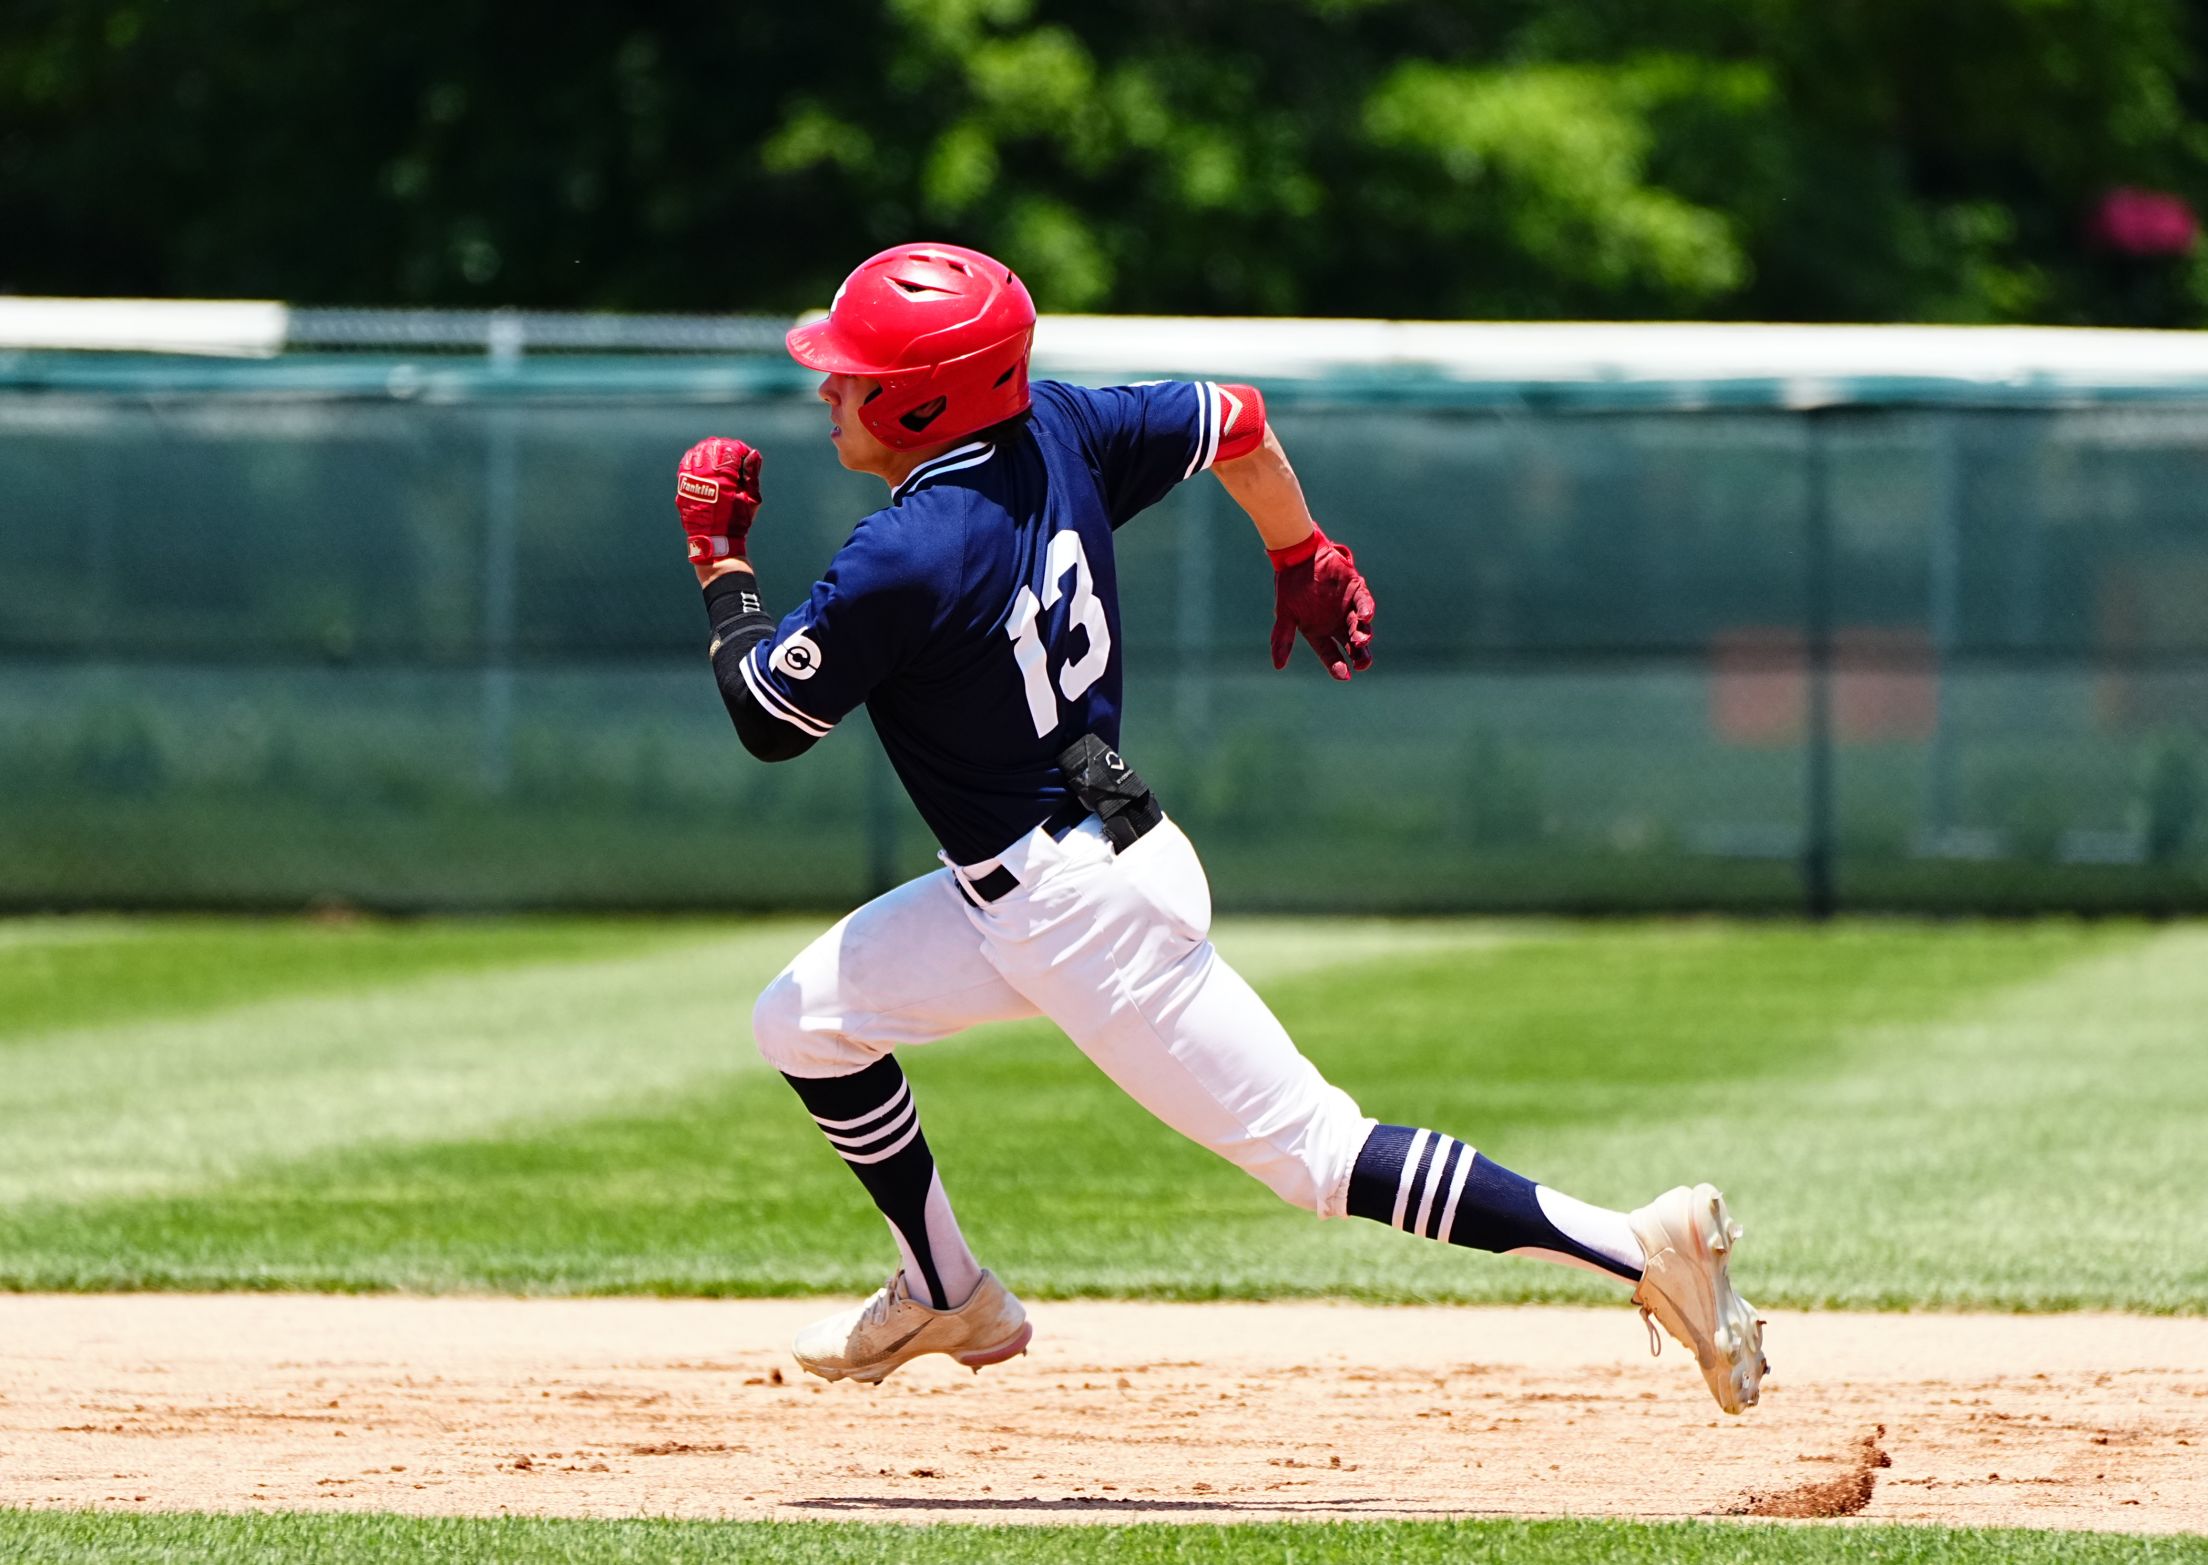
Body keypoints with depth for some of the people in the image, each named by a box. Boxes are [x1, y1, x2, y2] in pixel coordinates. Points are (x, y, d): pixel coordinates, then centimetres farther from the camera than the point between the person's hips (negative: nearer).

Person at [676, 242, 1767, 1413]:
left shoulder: (902, 563, -24)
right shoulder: (1055, 429, -2)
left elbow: (767, 721, -12)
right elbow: (1236, 424, 11)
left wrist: (720, 557, 1)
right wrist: (1305, 561, 27)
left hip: (1085, 915, -10)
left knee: (1312, 1150, -7)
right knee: (803, 1020, 15)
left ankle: (1638, 1247, -10)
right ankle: (945, 1297, 28)